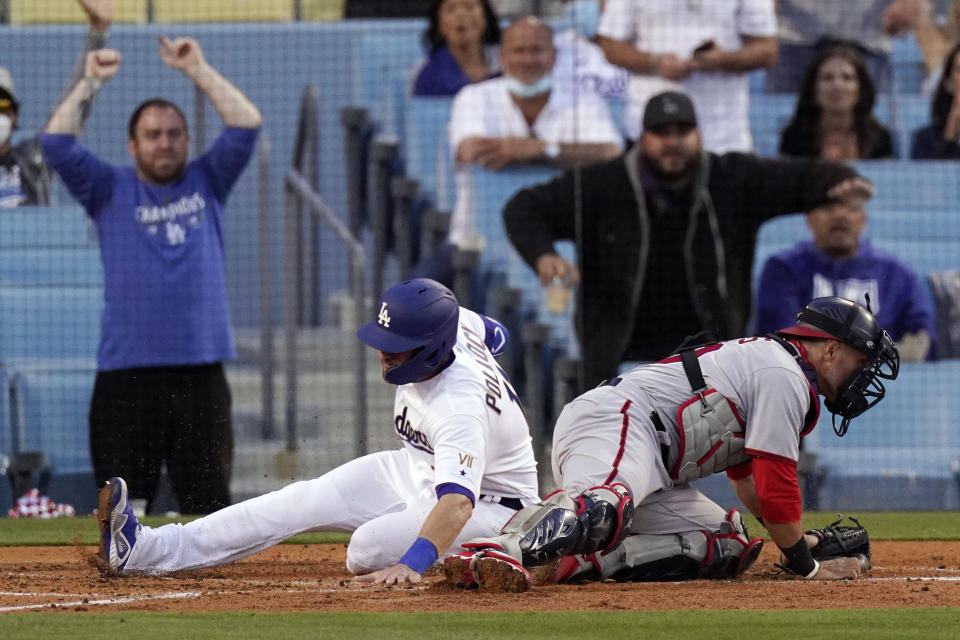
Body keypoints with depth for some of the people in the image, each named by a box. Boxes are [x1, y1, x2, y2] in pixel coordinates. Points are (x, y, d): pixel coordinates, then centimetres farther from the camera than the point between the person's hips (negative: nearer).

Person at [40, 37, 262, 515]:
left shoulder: (207, 183, 15)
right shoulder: (110, 190, 11)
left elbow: (246, 125, 4)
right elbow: (55, 143, -1)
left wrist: (197, 70, 3)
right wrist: (91, 82, 2)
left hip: (201, 375, 1)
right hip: (125, 379, -1)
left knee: (209, 505, 0)